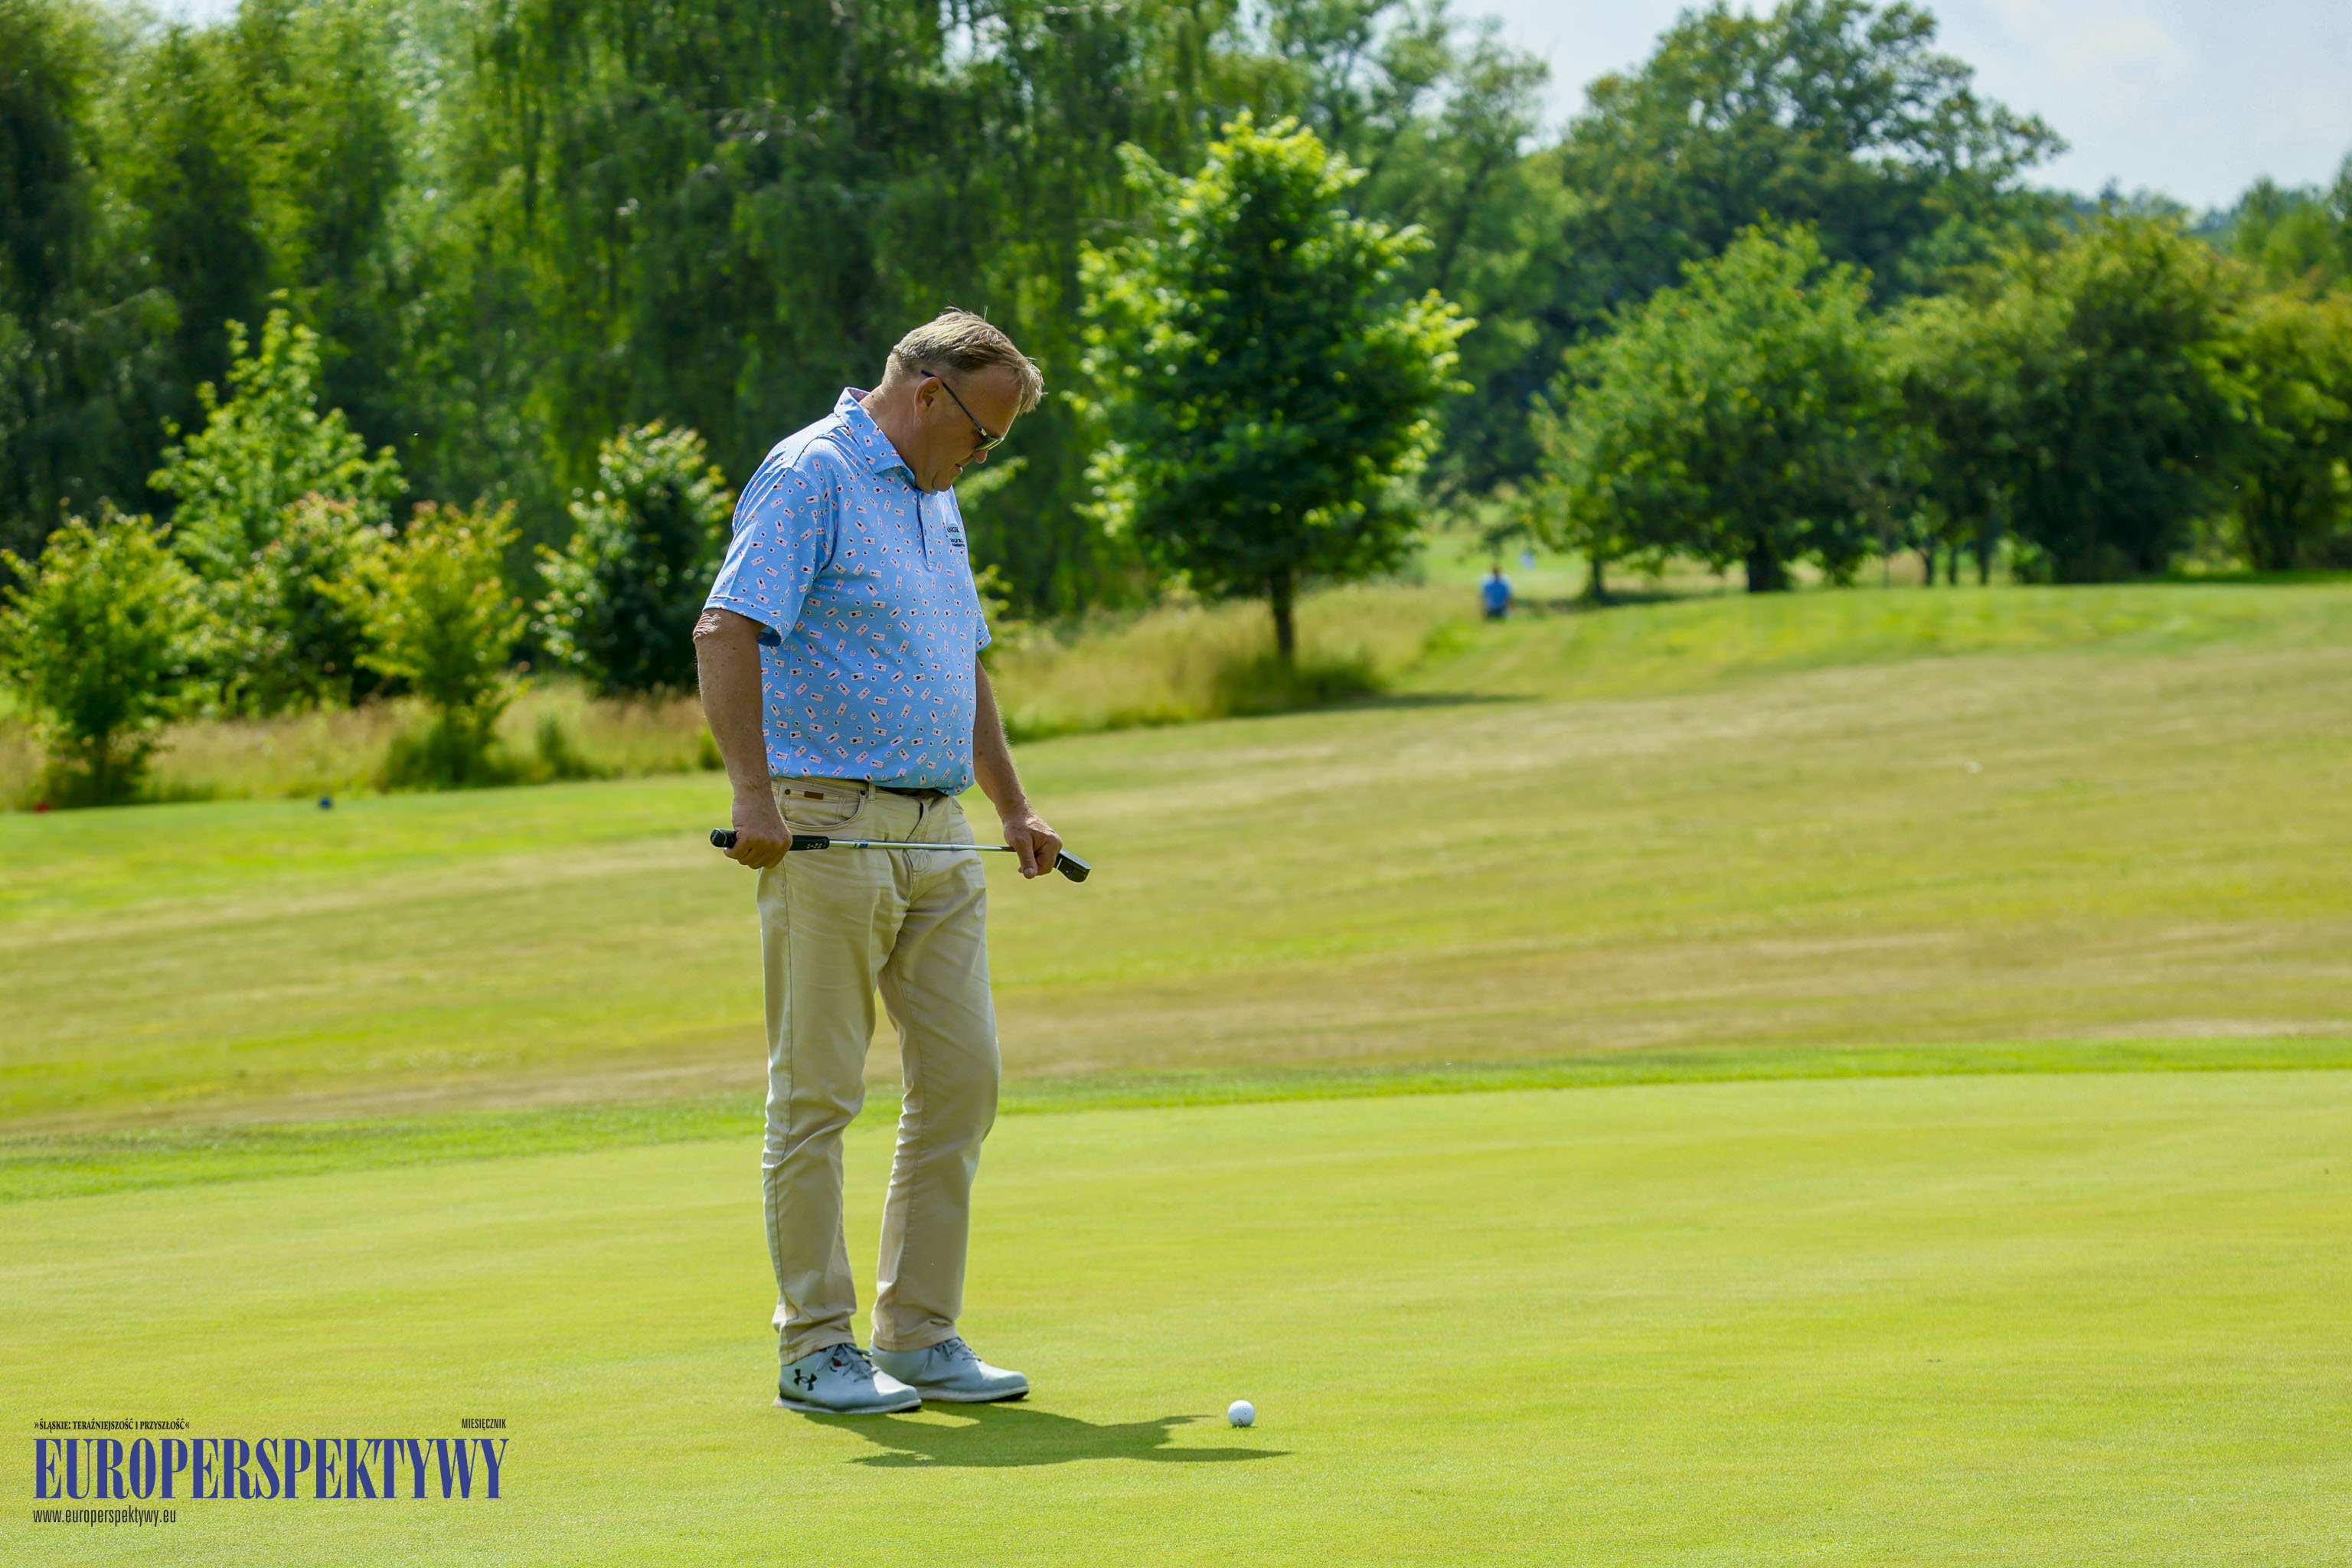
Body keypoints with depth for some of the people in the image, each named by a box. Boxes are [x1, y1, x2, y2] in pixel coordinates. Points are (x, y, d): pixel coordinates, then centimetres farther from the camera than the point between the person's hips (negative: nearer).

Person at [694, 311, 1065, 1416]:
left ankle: (920, 1334, 13)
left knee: (960, 1079, 5)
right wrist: (755, 791, -27)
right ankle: (815, 1348, 2)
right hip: (827, 826, -9)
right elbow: (725, 632, -20)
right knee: (816, 1094, -3)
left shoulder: (933, 502, 19)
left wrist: (1014, 807, 23)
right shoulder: (809, 476, -10)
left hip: (936, 835, 9)